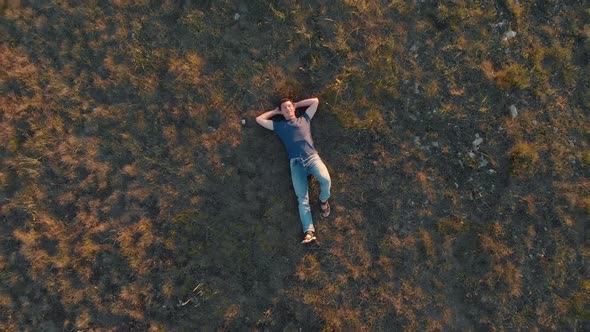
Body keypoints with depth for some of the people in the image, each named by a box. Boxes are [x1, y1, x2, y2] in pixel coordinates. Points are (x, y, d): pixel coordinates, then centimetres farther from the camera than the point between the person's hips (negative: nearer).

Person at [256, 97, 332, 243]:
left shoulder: (304, 119, 26)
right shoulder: (279, 125, 24)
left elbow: (315, 101, 30)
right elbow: (259, 119, 27)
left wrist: (296, 104, 33)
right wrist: (275, 111, 32)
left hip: (312, 157, 0)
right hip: (296, 162, 0)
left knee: (325, 179, -29)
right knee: (302, 197, -13)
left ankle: (323, 200, 3)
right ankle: (309, 231, -19)